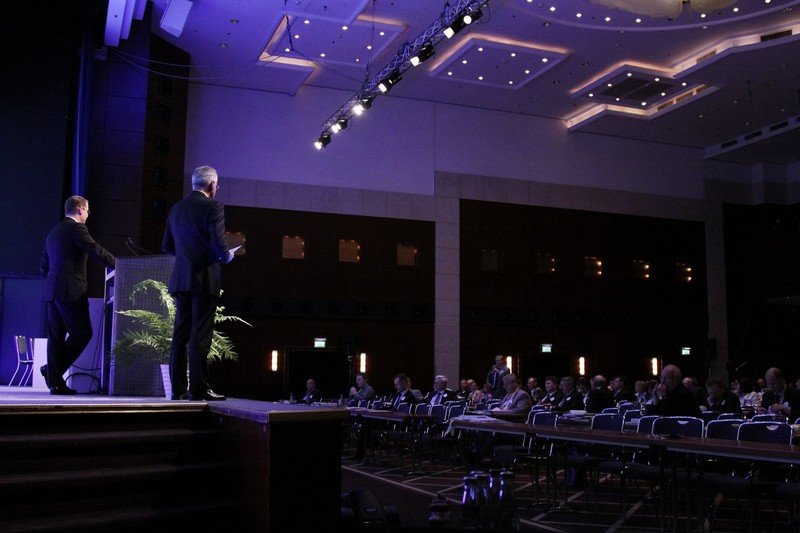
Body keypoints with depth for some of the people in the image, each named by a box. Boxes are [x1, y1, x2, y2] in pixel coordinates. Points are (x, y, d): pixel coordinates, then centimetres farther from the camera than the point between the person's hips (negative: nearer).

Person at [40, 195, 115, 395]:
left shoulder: (54, 232, 21)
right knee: (82, 333, -3)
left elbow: (44, 266, 23)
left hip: (51, 291, 9)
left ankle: (55, 382, 7)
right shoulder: (76, 228, -6)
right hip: (71, 290, -9)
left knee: (56, 336, 8)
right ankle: (53, 371, -7)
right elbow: (97, 251, -12)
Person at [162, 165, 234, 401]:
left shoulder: (176, 208, 12)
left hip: (181, 280, 6)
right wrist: (227, 256, 3)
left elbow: (167, 246, 16)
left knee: (180, 335, 9)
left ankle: (178, 389, 12)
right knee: (200, 335, -4)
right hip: (205, 280, -6)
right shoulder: (213, 207, -9)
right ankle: (199, 388, -1)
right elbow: (219, 245, -16)